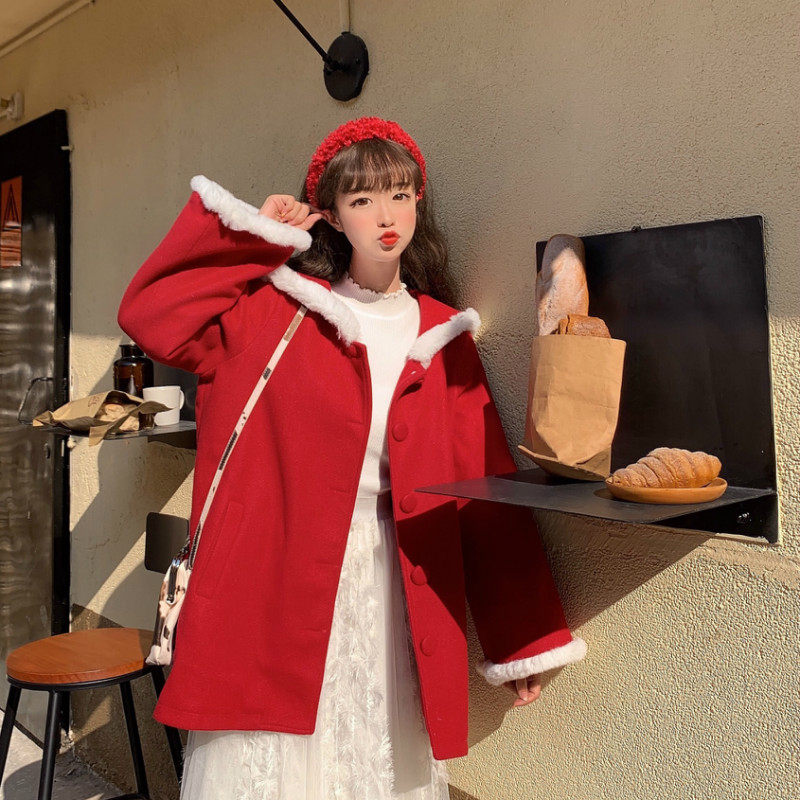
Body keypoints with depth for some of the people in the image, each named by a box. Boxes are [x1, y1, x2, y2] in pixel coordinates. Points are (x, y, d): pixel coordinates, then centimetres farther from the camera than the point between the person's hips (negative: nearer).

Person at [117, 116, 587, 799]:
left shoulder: (444, 336, 6)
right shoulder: (278, 309, 2)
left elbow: (486, 491, 4)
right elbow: (152, 315, -8)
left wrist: (524, 636, 3)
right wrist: (255, 237, -4)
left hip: (395, 586, 2)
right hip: (279, 572, -2)